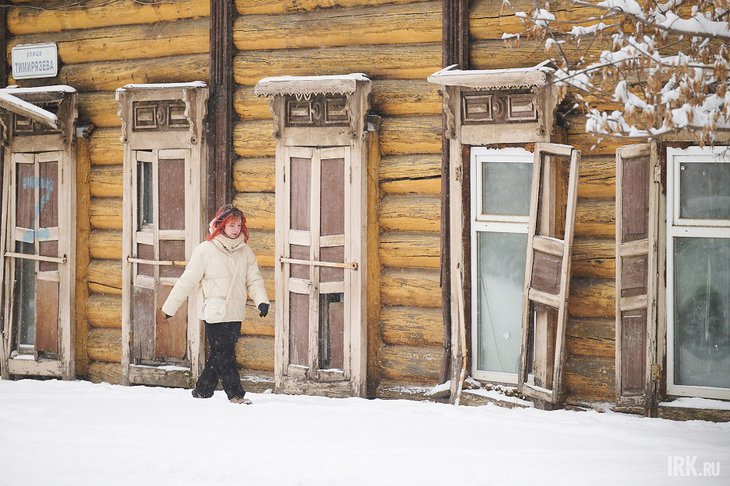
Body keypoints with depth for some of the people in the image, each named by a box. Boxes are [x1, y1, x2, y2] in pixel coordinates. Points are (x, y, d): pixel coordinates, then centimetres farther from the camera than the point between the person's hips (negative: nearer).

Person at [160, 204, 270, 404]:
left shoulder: (245, 250, 7)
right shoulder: (205, 250, -6)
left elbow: (254, 280, 7)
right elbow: (187, 281, -2)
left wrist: (262, 301, -12)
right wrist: (169, 307, 1)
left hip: (236, 313, 5)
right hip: (215, 313, -5)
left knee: (220, 355, 10)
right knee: (224, 355, -5)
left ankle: (202, 391, 22)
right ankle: (235, 394, 2)